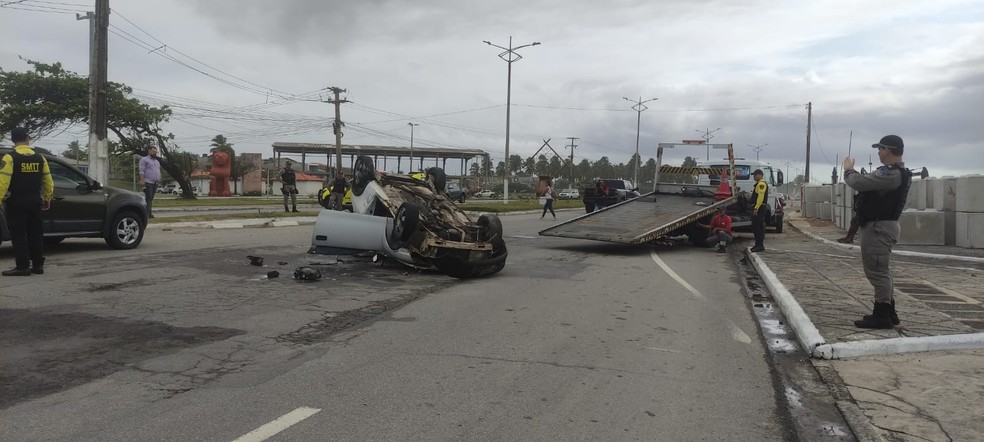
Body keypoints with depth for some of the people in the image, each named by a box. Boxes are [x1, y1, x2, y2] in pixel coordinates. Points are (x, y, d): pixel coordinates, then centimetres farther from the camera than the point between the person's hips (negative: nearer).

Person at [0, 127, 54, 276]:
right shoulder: (40, 158, 6)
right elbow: (48, 181, 10)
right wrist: (47, 199, 21)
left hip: (17, 202, -5)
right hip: (35, 201, 5)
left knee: (19, 234, -1)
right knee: (35, 233, 11)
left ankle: (22, 266, -2)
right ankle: (38, 265, 13)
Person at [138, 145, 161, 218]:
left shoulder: (157, 161, 23)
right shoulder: (144, 160, 0)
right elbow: (142, 171, -8)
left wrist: (159, 181, 17)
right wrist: (142, 180, -17)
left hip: (155, 183, 7)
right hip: (148, 182, -7)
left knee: (151, 198, 7)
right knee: (148, 198, -12)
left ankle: (149, 213, 8)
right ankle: (147, 213, -13)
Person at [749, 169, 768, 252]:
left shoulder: (762, 184, -13)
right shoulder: (759, 184, 21)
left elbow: (761, 197, -22)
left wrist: (756, 208, -26)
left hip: (759, 208, -11)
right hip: (758, 208, 11)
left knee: (759, 227, -10)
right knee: (755, 227, 13)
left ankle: (760, 245, -9)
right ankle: (758, 244, 19)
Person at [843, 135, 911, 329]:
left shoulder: (890, 174, -22)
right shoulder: (897, 172, 14)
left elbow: (858, 183, -22)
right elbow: (868, 183, 18)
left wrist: (848, 169, -4)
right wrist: (854, 172, 6)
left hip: (878, 227, -11)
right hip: (882, 225, 11)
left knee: (877, 271, -6)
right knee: (881, 271, 18)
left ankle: (882, 316, -1)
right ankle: (888, 312, 26)